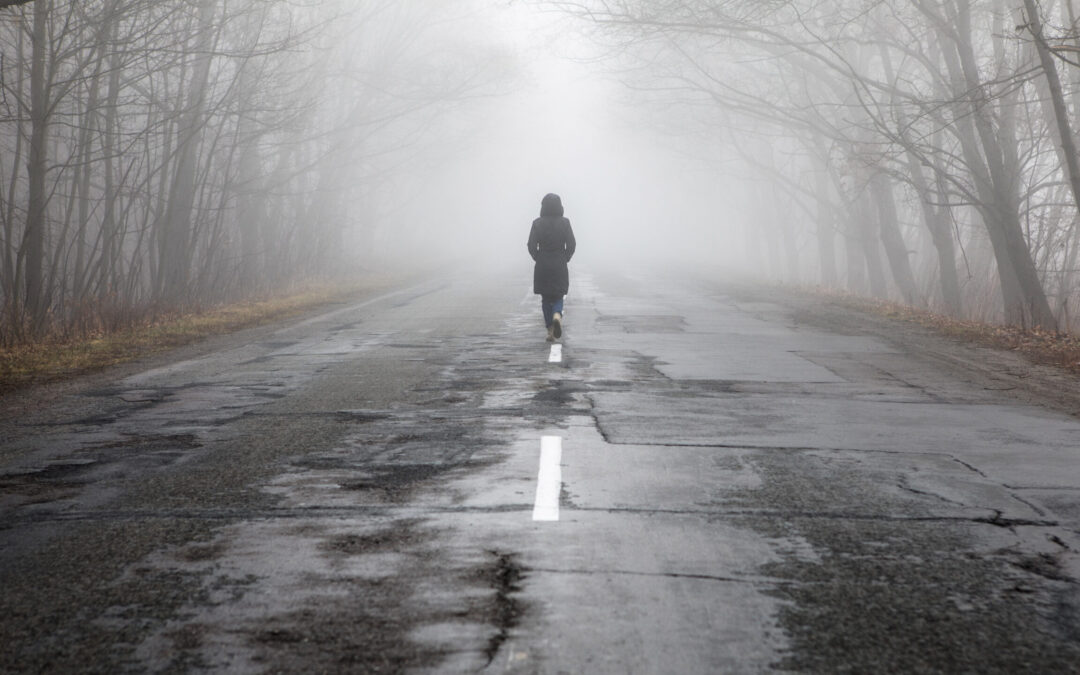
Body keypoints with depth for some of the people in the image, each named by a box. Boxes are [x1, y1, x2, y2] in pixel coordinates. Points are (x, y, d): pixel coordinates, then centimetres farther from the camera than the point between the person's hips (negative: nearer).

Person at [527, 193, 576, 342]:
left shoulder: (537, 223, -6)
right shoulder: (564, 223, -5)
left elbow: (532, 246, -7)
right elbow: (572, 245, -6)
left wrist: (538, 259, 8)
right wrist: (565, 259, 8)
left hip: (542, 267, 0)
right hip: (560, 267, 0)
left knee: (546, 298, 12)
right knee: (558, 297, 11)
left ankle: (550, 331, 8)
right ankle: (557, 315, -21)